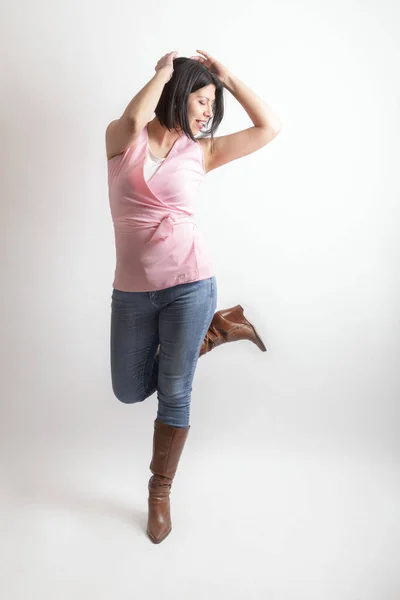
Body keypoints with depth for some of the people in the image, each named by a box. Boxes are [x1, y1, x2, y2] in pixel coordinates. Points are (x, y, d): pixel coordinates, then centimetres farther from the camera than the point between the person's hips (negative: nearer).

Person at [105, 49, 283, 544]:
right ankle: (215, 330, 32)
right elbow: (133, 118, -22)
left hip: (188, 282, -1)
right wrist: (164, 71, -5)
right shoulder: (122, 139, 3)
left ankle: (160, 492, 26)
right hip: (132, 290, 1)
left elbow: (270, 128, 1)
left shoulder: (201, 152, 5)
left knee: (174, 392, 2)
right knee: (130, 391, 14)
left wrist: (227, 76, 5)